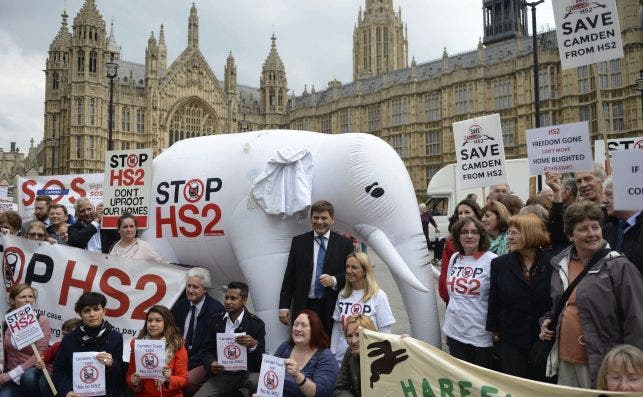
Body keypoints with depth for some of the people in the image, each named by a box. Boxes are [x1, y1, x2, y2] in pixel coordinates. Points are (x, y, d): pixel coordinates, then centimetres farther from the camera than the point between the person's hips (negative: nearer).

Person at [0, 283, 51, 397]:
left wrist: (11, 374, -18)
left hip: (35, 371, -2)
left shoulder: (41, 320, -6)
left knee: (29, 377, -35)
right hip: (12, 378, 2)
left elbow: (39, 354, -13)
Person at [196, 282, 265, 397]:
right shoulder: (216, 320, 7)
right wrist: (211, 364, -13)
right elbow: (206, 350, 9)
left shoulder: (256, 323, -3)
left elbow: (261, 358, -5)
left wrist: (254, 345, -27)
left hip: (247, 373, -3)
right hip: (221, 374, 3)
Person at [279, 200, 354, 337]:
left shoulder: (344, 243, 5)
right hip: (303, 306, 1)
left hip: (332, 308, -1)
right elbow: (289, 276, 7)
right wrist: (284, 306, 1)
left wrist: (335, 280, -12)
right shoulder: (298, 241, 8)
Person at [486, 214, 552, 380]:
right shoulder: (500, 264, -1)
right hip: (511, 343, 1)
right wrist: (495, 331, 3)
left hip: (544, 341, -1)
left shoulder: (551, 263, -7)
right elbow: (494, 302, 2)